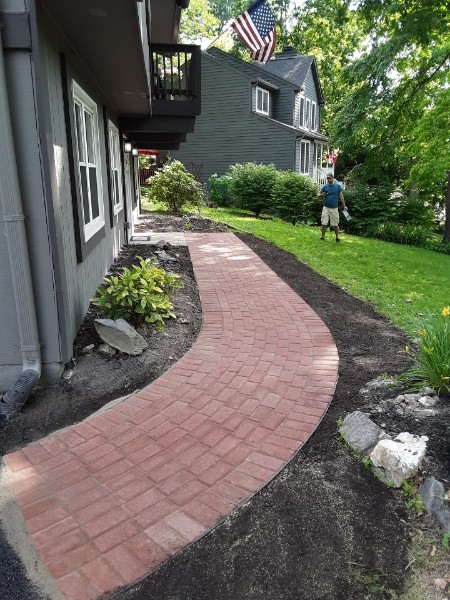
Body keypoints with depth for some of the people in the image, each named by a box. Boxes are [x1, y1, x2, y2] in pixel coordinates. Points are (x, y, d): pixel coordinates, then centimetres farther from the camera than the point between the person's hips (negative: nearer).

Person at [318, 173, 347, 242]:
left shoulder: (338, 186, 3)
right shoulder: (324, 186, 3)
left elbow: (341, 196, 8)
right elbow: (318, 195, 6)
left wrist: (344, 206, 6)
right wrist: (322, 195, -17)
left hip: (334, 208, 0)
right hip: (326, 208, 0)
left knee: (335, 224, 3)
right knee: (324, 223, -4)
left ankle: (337, 238, 16)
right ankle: (322, 237, 7)